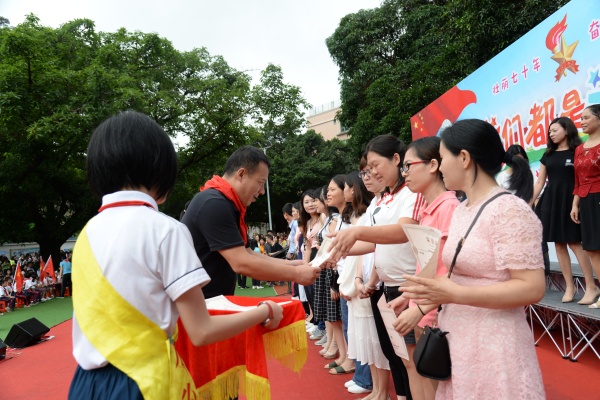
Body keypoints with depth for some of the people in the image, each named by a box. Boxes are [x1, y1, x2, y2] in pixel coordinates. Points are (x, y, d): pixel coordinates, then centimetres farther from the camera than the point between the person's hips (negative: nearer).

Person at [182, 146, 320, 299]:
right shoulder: (213, 204, -22)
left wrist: (290, 264, 2)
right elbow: (241, 263, -26)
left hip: (215, 300, 9)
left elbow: (248, 255, 12)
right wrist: (295, 274, -18)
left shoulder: (230, 207, 10)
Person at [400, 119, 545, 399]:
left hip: (492, 344, -8)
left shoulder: (509, 210, -17)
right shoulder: (461, 210, 8)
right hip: (456, 338, 8)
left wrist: (455, 295, -26)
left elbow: (532, 289, -21)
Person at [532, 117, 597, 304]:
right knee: (559, 244, 3)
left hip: (570, 200, -5)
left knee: (574, 242, -8)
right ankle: (569, 286, 10)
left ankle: (591, 286, 2)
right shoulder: (548, 155, 13)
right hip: (551, 201, 5)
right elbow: (539, 183, 13)